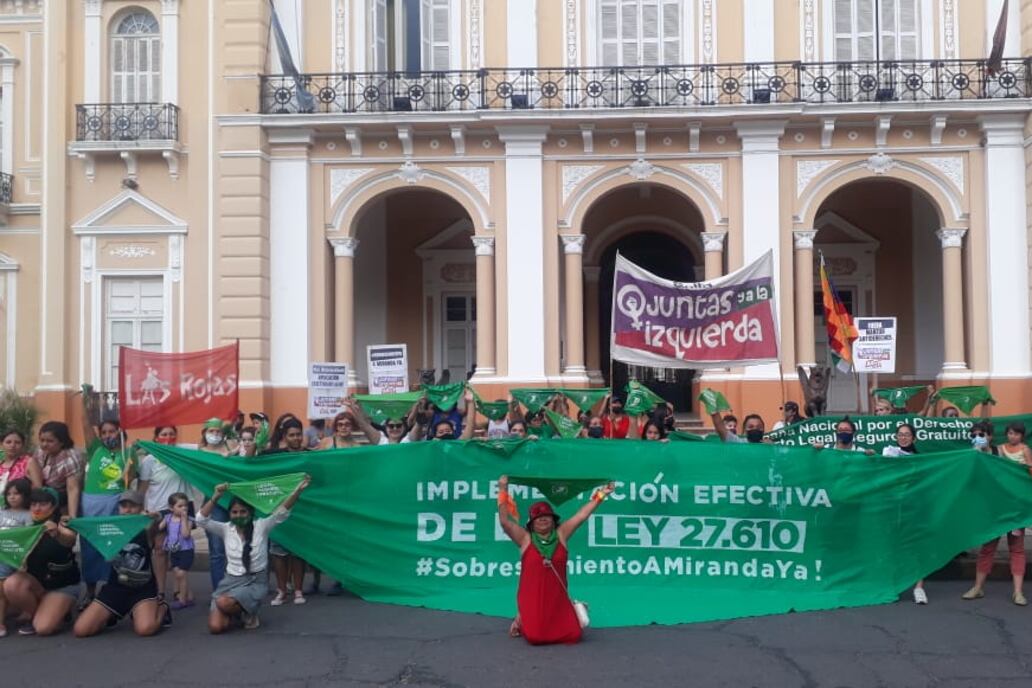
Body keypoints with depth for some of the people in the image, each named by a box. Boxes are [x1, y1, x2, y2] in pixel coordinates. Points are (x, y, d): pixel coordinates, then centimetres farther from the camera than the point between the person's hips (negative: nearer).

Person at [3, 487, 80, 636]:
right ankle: (33, 615, -1)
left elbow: (70, 539, -38)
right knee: (11, 584, -27)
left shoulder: (61, 525, -14)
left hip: (64, 584, -4)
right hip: (36, 582, 5)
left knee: (44, 627, -23)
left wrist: (57, 534, -61)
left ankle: (61, 608, 10)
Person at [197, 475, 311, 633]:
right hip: (230, 581, 3)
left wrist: (298, 490, -34)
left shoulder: (260, 526, -5)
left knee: (223, 603, -32)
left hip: (255, 582, -3)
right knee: (216, 627, -14)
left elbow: (282, 511, -18)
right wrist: (216, 497, -27)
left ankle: (248, 612, 3)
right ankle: (235, 611, 22)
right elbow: (201, 520, -12)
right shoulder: (226, 529, 1)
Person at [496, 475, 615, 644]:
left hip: (558, 598, 3)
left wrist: (601, 494, 2)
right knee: (535, 637, -16)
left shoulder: (560, 535, 5)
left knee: (573, 635, -6)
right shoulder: (525, 538, -2)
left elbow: (582, 515, 4)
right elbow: (504, 521, -12)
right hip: (532, 598, -3)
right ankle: (521, 623, 22)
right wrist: (503, 491, -16)